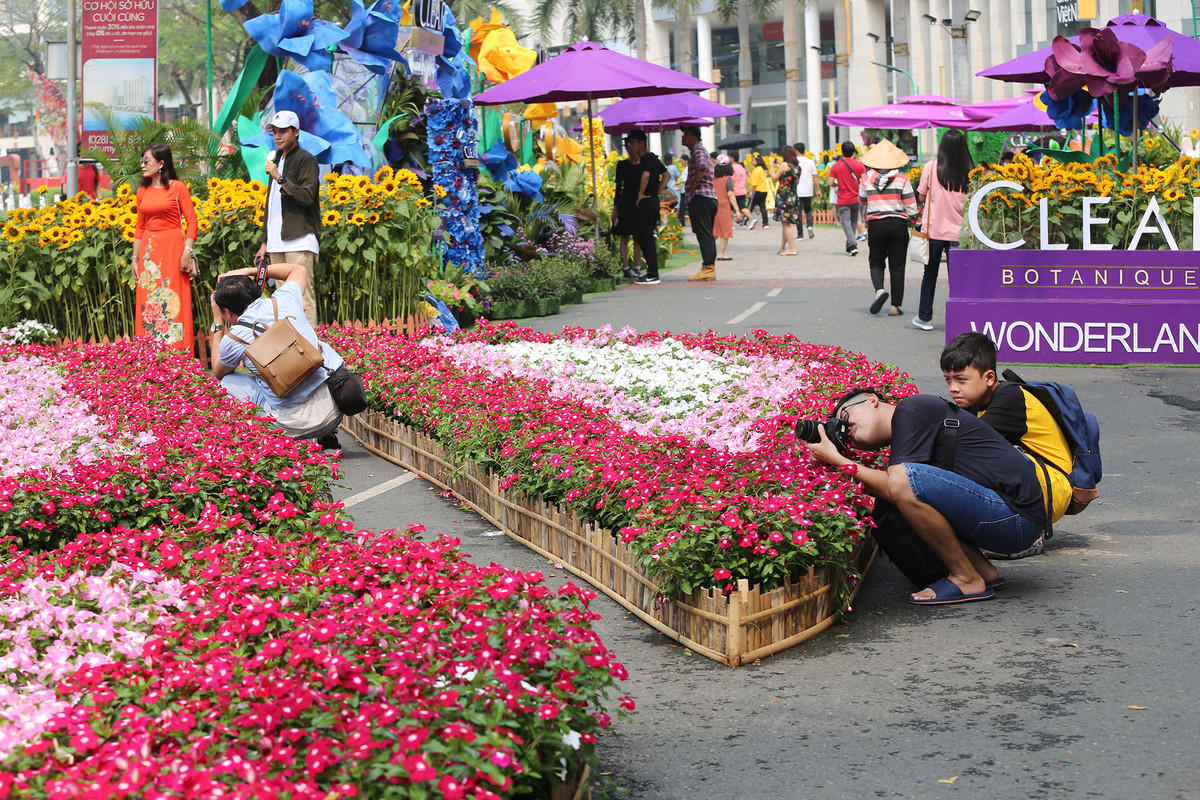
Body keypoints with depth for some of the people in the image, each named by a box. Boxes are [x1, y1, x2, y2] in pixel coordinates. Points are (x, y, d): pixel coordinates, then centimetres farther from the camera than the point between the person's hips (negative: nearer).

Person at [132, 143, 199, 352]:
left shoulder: (178, 188, -3)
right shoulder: (142, 191, 11)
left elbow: (192, 221, -6)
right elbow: (140, 227, 14)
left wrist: (187, 251, -14)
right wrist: (135, 258, 10)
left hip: (172, 248, -5)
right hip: (148, 251, 5)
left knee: (174, 302, -6)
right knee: (148, 304, 3)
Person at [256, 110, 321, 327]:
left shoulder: (305, 159, -2)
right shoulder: (277, 159, 22)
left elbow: (307, 197, -15)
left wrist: (280, 178, -18)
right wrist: (265, 242, 23)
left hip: (300, 241, -8)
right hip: (277, 242, 8)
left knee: (303, 296, -13)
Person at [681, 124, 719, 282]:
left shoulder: (698, 150, -9)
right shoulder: (700, 150, 23)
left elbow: (702, 167, -28)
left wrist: (694, 184, -18)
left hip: (700, 197, -10)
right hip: (709, 197, 10)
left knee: (704, 234, -11)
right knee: (707, 235, 10)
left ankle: (708, 268, -12)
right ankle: (709, 268, 12)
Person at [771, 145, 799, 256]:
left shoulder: (784, 165, -10)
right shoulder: (797, 167, 10)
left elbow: (774, 178, -3)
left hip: (784, 197, -8)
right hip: (794, 196, 8)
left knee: (785, 224, -6)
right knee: (786, 224, 15)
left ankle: (793, 249, -10)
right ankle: (782, 248, 22)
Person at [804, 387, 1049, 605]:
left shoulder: (911, 409, -7)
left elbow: (894, 487, -16)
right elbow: (890, 494, 9)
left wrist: (836, 460, -8)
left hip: (1017, 514, -10)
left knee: (903, 478, -26)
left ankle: (967, 579, -10)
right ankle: (983, 569, 10)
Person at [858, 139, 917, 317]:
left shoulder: (867, 178, 1)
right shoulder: (901, 178, -3)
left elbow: (863, 203, 14)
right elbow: (910, 205, -2)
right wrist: (914, 219, 14)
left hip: (875, 224, 0)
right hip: (898, 224, 0)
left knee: (876, 262, 13)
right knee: (897, 266, 7)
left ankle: (879, 290, -16)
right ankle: (895, 306, 6)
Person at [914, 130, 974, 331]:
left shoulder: (931, 167, -7)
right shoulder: (969, 171, -5)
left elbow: (921, 197, 1)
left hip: (934, 229, 0)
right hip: (958, 231, 0)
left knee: (930, 276, 13)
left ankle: (925, 318, 19)